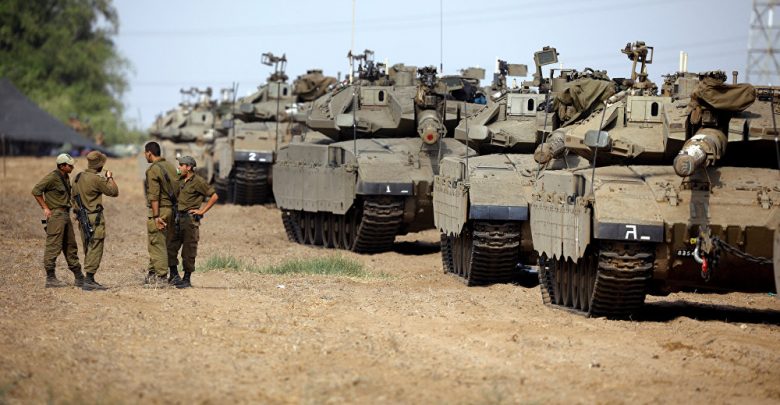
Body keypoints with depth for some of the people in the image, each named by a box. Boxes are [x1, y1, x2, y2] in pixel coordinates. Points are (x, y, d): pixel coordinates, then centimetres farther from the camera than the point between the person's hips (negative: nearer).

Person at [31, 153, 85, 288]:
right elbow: (36, 191, -17)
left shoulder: (66, 177, 12)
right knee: (53, 247, -7)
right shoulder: (52, 177, -15)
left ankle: (79, 278, 17)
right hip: (55, 215, -10)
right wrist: (45, 208, -16)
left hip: (65, 215, 10)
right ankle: (50, 279, -4)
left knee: (71, 246, 12)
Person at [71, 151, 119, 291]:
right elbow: (114, 192, -9)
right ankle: (89, 281, -11)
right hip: (95, 218, -9)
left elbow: (74, 198, 18)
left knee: (88, 250, 15)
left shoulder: (77, 178, 10)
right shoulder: (96, 179, -16)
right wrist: (110, 177, 6)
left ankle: (90, 280, 19)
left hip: (82, 218, 9)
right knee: (95, 250, -6)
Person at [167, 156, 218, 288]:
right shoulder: (180, 181, 13)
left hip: (190, 219, -8)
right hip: (177, 218, 8)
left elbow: (214, 196, -9)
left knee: (188, 251, -2)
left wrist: (202, 211, -10)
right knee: (170, 247, 5)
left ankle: (187, 280, 3)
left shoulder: (198, 181, -9)